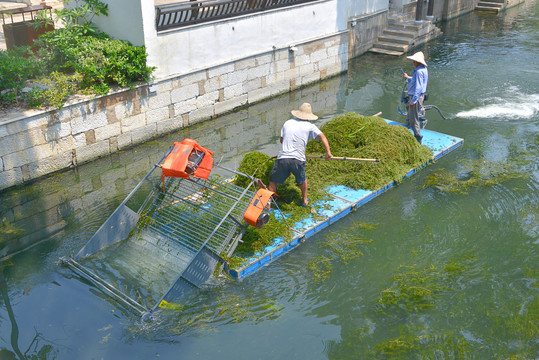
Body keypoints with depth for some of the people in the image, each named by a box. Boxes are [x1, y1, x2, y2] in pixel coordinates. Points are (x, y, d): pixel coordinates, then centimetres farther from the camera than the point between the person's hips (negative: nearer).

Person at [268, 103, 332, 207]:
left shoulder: (288, 123, 13)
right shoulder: (310, 126, 5)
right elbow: (322, 137, -9)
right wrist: (328, 152, -13)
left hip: (283, 158, 1)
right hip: (298, 160, 0)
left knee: (273, 181, 16)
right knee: (302, 180, 27)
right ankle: (304, 201, 39)